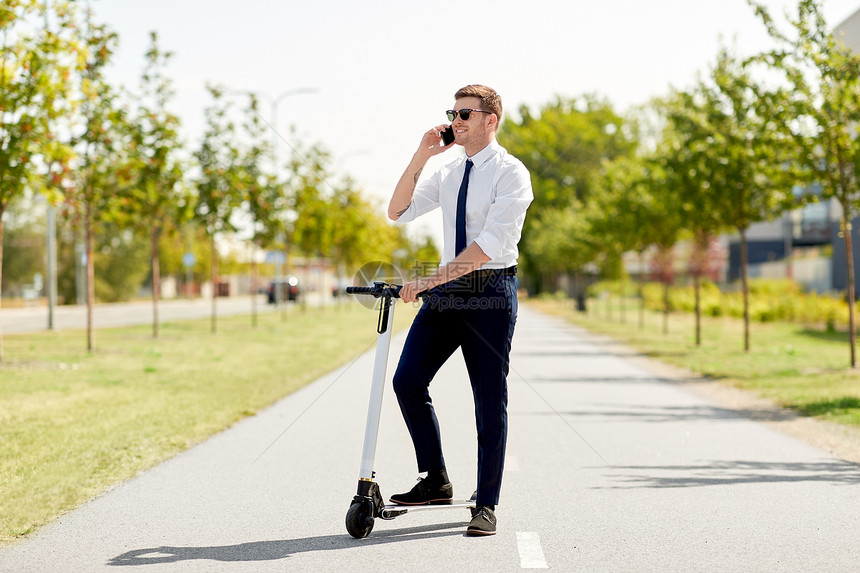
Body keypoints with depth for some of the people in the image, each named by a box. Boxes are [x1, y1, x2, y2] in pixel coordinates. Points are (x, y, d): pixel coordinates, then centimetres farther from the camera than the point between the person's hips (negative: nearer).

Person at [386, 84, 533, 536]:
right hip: (445, 293, 6)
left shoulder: (510, 173, -8)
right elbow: (398, 212, 10)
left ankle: (486, 506, 8)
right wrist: (420, 158, -1)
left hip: (490, 294, -6)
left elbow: (490, 245, -18)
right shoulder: (448, 173, 13)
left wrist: (430, 280, -22)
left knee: (490, 401, -1)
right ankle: (435, 480, 11)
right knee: (407, 380, -3)